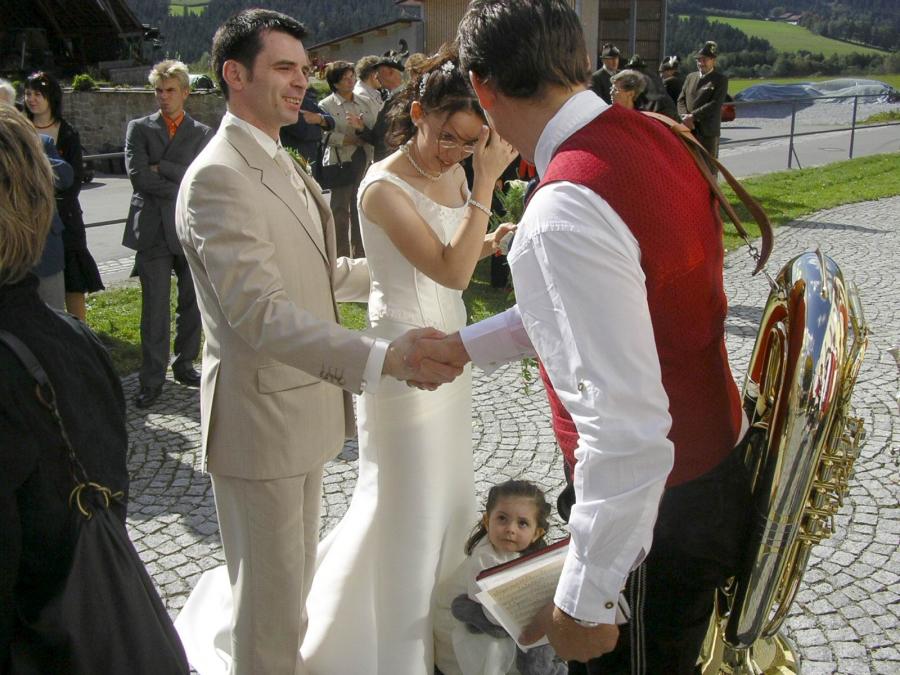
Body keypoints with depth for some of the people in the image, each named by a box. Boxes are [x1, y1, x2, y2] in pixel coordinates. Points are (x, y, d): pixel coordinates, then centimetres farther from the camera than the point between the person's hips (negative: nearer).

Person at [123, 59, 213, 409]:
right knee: (155, 307, -2)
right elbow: (137, 175, -7)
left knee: (192, 302, 11)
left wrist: (161, 168, -11)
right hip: (153, 229, -2)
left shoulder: (202, 133, 8)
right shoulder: (139, 128, 6)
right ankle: (152, 379, 5)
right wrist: (183, 188, -8)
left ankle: (185, 365, 26)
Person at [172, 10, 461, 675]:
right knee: (270, 600, 8)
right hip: (260, 419, -9)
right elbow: (259, 312, -32)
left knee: (293, 577, 26)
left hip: (306, 407, 9)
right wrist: (383, 358, -42)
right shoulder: (218, 176, -21)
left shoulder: (282, 164, 12)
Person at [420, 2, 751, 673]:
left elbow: (627, 429, -33)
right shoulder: (653, 135, 0)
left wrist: (584, 602, -22)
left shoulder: (563, 214, -31)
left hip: (653, 513, -8)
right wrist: (467, 345, 18)